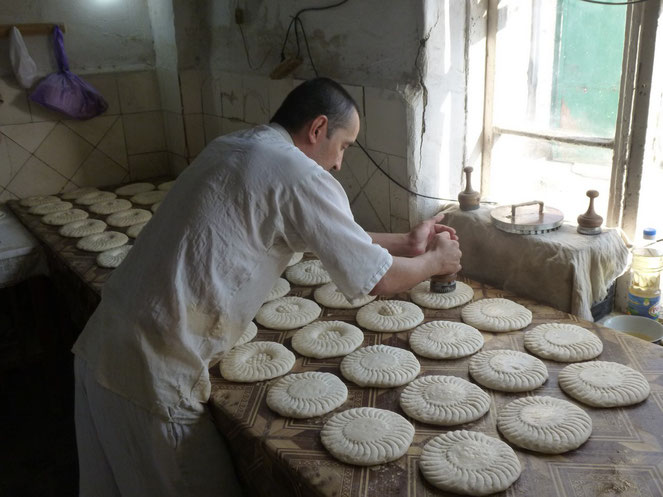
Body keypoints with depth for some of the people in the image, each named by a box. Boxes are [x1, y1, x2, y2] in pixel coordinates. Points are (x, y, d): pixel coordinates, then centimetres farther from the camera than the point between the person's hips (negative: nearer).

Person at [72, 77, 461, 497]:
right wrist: (435, 261, 13)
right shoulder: (301, 176, -16)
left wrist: (407, 242, 23)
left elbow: (330, 237, 20)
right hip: (152, 373, -8)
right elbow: (380, 280, -7)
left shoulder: (231, 147, 11)